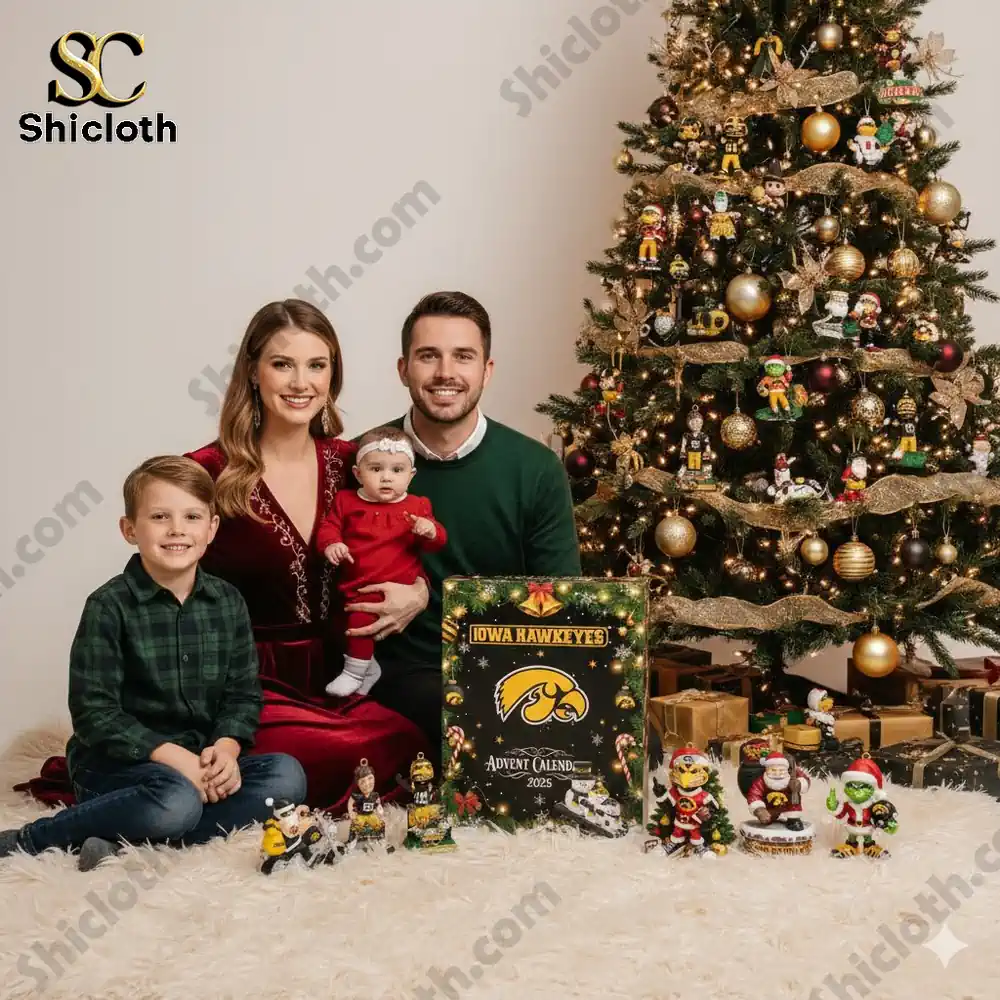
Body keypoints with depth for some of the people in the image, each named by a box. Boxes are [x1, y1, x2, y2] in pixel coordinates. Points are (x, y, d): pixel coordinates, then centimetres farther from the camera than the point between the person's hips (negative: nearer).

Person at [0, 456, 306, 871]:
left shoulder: (228, 602, 5)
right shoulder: (108, 607, -10)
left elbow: (244, 694, 6)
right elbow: (94, 712, -14)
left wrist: (226, 747, -15)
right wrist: (174, 757, -21)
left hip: (200, 762, 6)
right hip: (115, 763, -6)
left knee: (287, 775, -19)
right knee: (177, 802, -37)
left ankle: (123, 842, -23)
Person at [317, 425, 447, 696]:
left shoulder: (417, 506, 4)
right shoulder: (346, 501, 7)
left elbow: (436, 542, 3)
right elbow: (329, 527, 11)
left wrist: (431, 531, -20)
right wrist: (331, 544, -12)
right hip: (355, 586, 5)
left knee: (361, 616, -23)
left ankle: (354, 673, -8)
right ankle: (367, 665, 34)